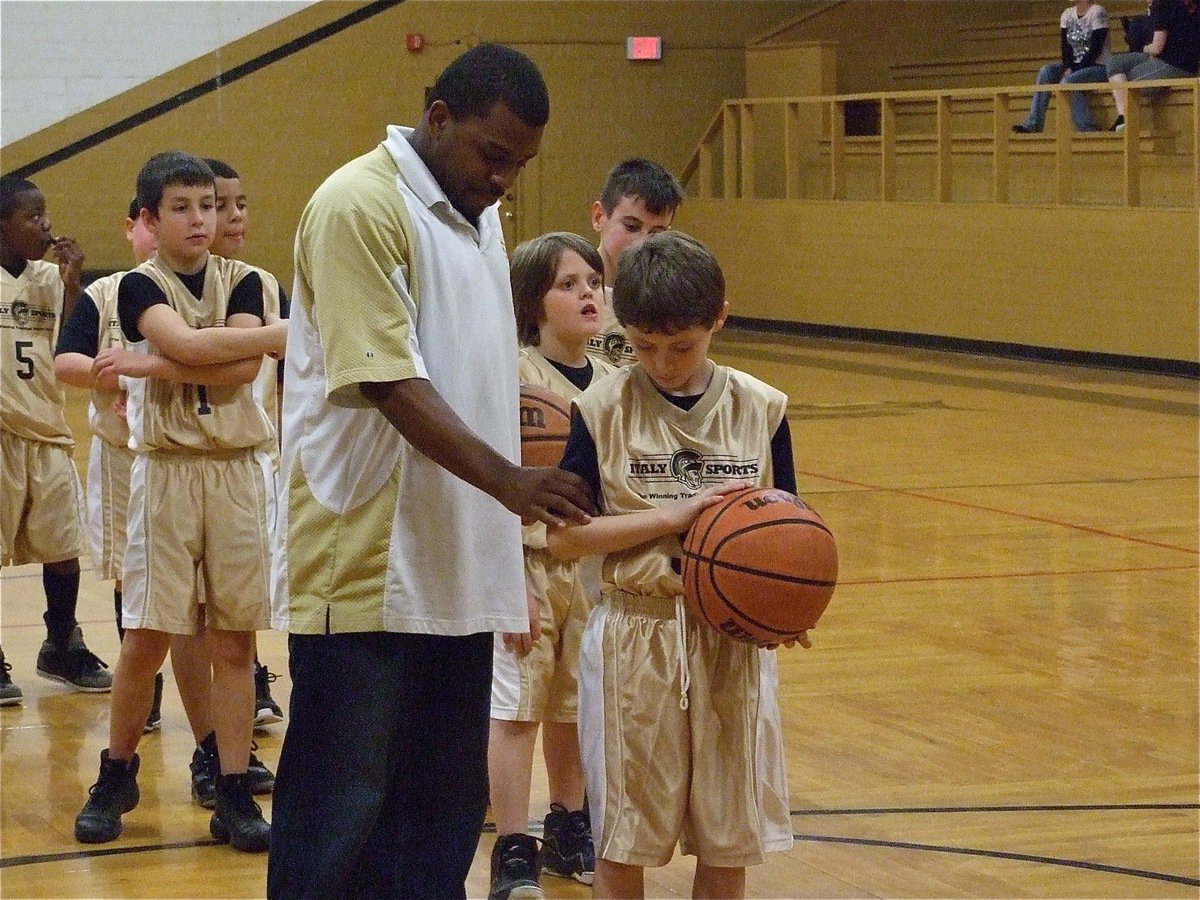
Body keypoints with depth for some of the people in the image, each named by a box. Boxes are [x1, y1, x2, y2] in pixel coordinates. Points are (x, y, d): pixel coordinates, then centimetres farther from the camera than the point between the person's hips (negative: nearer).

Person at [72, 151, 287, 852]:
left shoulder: (243, 281, 6)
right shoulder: (140, 286, 0)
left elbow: (242, 370, -10)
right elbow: (188, 343, -19)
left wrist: (151, 364, -17)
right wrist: (283, 333, -15)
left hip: (239, 472, 2)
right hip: (167, 472, -2)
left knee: (235, 637, 2)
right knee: (148, 637, 0)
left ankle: (235, 794, 7)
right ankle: (117, 775, 19)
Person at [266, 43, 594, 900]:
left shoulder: (476, 215, 15)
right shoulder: (361, 206, -13)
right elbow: (388, 381, -21)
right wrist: (508, 480, -29)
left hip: (456, 567, 9)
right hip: (364, 568, -9)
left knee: (444, 801, 13)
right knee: (341, 805, -3)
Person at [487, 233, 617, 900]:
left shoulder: (613, 384, 4)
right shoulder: (512, 374, -12)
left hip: (595, 568, 5)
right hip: (529, 563, -5)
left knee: (574, 707, 16)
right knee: (517, 707, -1)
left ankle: (568, 830, 30)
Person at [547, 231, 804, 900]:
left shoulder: (760, 410, 1)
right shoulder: (604, 410, -4)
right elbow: (563, 534, -9)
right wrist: (678, 514, -16)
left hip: (734, 638, 2)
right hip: (635, 636, -2)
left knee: (728, 843, 8)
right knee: (622, 842, 6)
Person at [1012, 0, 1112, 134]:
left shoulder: (1097, 12, -10)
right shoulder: (1067, 14, 10)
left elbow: (1095, 49, -16)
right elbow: (1065, 46, 4)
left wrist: (1075, 70, -21)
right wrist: (1068, 67, -14)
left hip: (1098, 66, -7)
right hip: (1074, 66, 7)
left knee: (1067, 81, -32)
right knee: (1046, 71, -17)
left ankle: (1087, 128, -24)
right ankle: (1033, 125, -24)